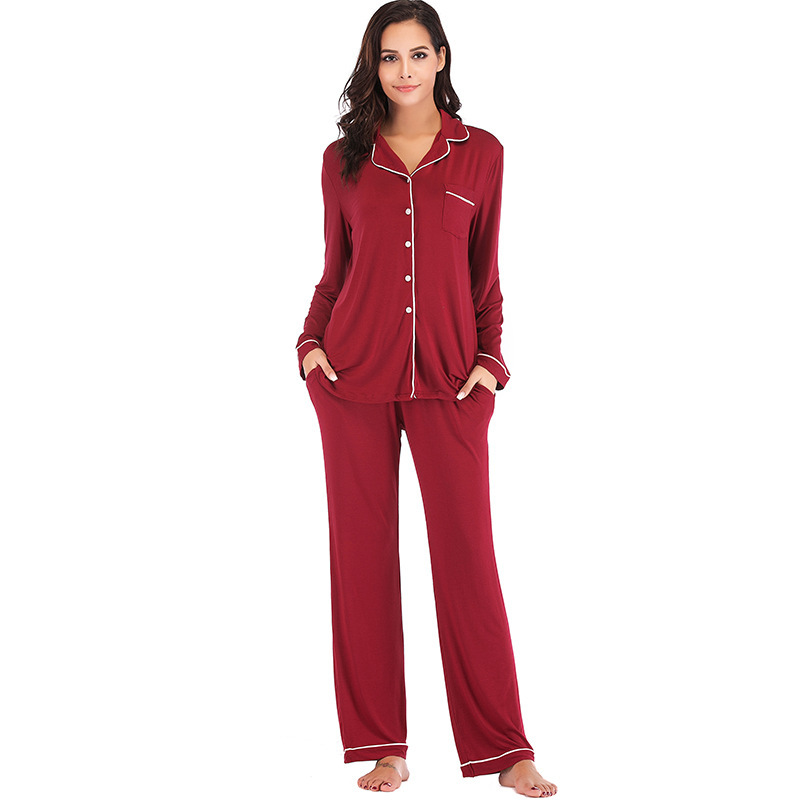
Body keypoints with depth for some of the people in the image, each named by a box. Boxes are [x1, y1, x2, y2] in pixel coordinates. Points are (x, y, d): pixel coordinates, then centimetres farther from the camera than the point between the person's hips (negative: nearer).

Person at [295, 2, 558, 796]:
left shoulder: (481, 153, 7)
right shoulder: (343, 159, 8)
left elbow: (485, 270, 10)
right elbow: (335, 269, 13)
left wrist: (490, 356, -1)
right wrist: (311, 340, -2)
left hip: (449, 380, -1)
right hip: (354, 374, 1)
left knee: (467, 551, -2)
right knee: (363, 550, 3)